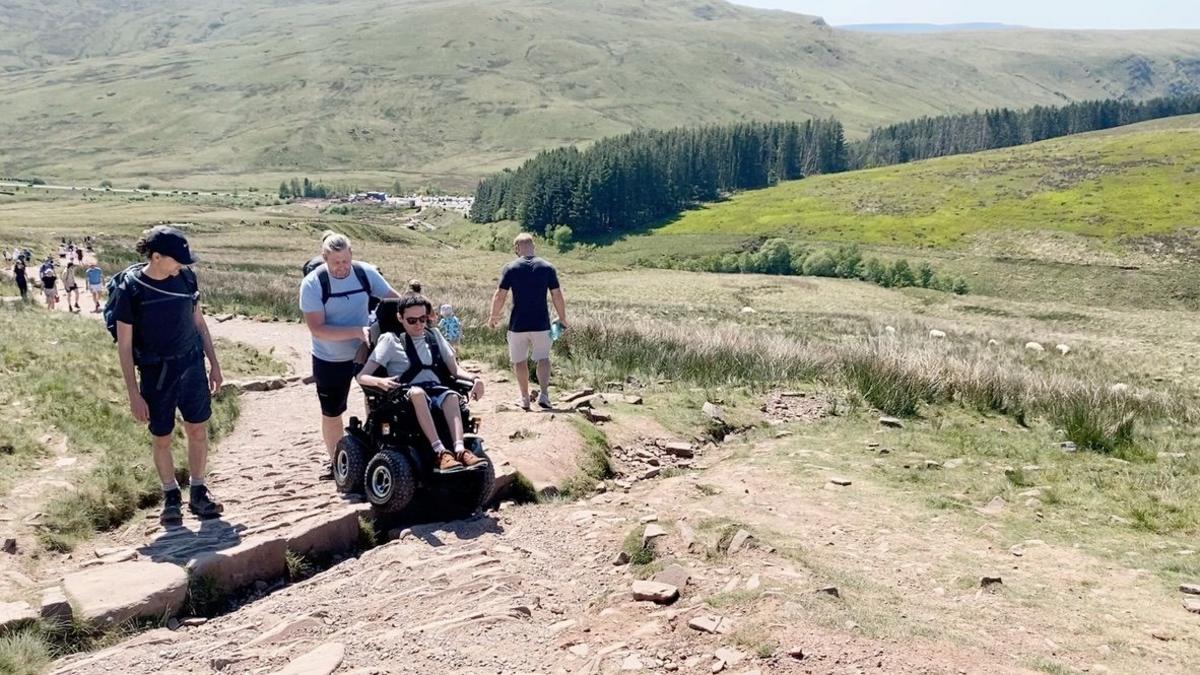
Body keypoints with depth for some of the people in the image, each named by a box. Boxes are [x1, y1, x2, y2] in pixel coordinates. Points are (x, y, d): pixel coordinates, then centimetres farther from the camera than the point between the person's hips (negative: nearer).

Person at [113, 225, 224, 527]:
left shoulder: (186, 277, -3)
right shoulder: (129, 290, -14)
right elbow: (124, 346, -10)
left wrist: (214, 363, 10)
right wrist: (134, 394, -11)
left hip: (192, 365, 3)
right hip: (156, 374, -3)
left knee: (197, 430, 8)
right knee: (161, 438, 8)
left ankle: (197, 493, 23)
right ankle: (171, 497, 27)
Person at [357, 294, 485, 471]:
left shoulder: (434, 335, 19)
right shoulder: (390, 339, 6)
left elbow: (455, 369, 14)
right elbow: (362, 376, -1)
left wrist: (474, 379, -7)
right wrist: (379, 381, -25)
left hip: (437, 390, 3)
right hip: (405, 397, -3)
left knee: (451, 395, -31)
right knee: (417, 392, -38)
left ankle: (459, 449, -48)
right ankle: (440, 451, -45)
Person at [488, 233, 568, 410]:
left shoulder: (510, 268, -5)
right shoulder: (547, 267, -1)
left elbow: (500, 296, -5)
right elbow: (557, 296, -1)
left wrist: (493, 317, 9)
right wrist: (562, 319, 10)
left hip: (517, 324, -1)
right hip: (541, 323, 1)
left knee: (519, 361, 13)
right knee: (543, 358, 9)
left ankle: (525, 398, 18)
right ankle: (544, 394, -9)